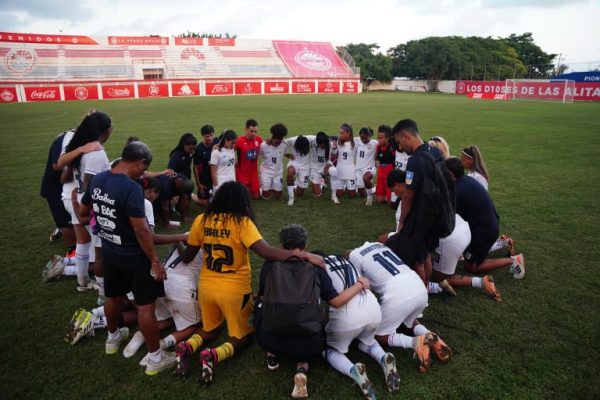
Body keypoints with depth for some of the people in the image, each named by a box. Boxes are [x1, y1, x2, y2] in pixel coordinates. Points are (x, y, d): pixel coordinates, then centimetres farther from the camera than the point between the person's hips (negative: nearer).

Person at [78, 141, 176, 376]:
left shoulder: (97, 180, -2)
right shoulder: (131, 188, -27)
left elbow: (82, 212, 12)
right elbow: (141, 229, -28)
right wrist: (155, 261, -20)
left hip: (109, 253, 8)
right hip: (134, 258, -8)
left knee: (113, 297, 27)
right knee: (145, 306, 4)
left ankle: (113, 338, 51)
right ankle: (155, 358, 17)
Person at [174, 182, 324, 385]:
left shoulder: (201, 220, -5)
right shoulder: (242, 222, -19)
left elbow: (187, 257, 5)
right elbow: (267, 252, -30)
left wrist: (181, 253, 28)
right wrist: (303, 254, -24)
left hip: (206, 286, 5)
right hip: (234, 290, -4)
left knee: (210, 329, 29)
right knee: (242, 336, 17)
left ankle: (188, 347, -2)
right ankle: (214, 355, -11)